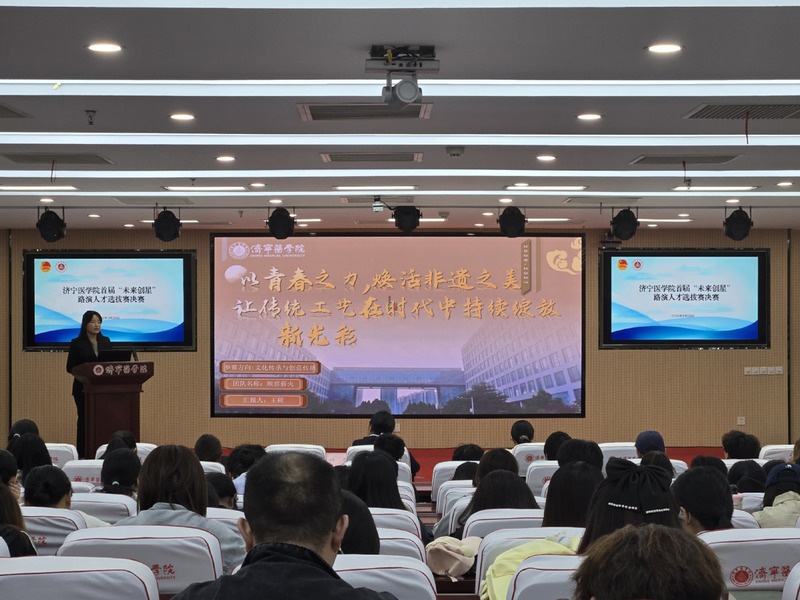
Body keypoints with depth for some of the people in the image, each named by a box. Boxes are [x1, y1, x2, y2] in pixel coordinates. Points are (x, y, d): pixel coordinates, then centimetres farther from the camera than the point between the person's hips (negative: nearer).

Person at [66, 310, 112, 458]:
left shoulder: (105, 341, 11)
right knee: (84, 420, -1)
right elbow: (70, 367, -4)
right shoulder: (77, 343, -1)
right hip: (83, 388, -3)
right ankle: (83, 455, 3)